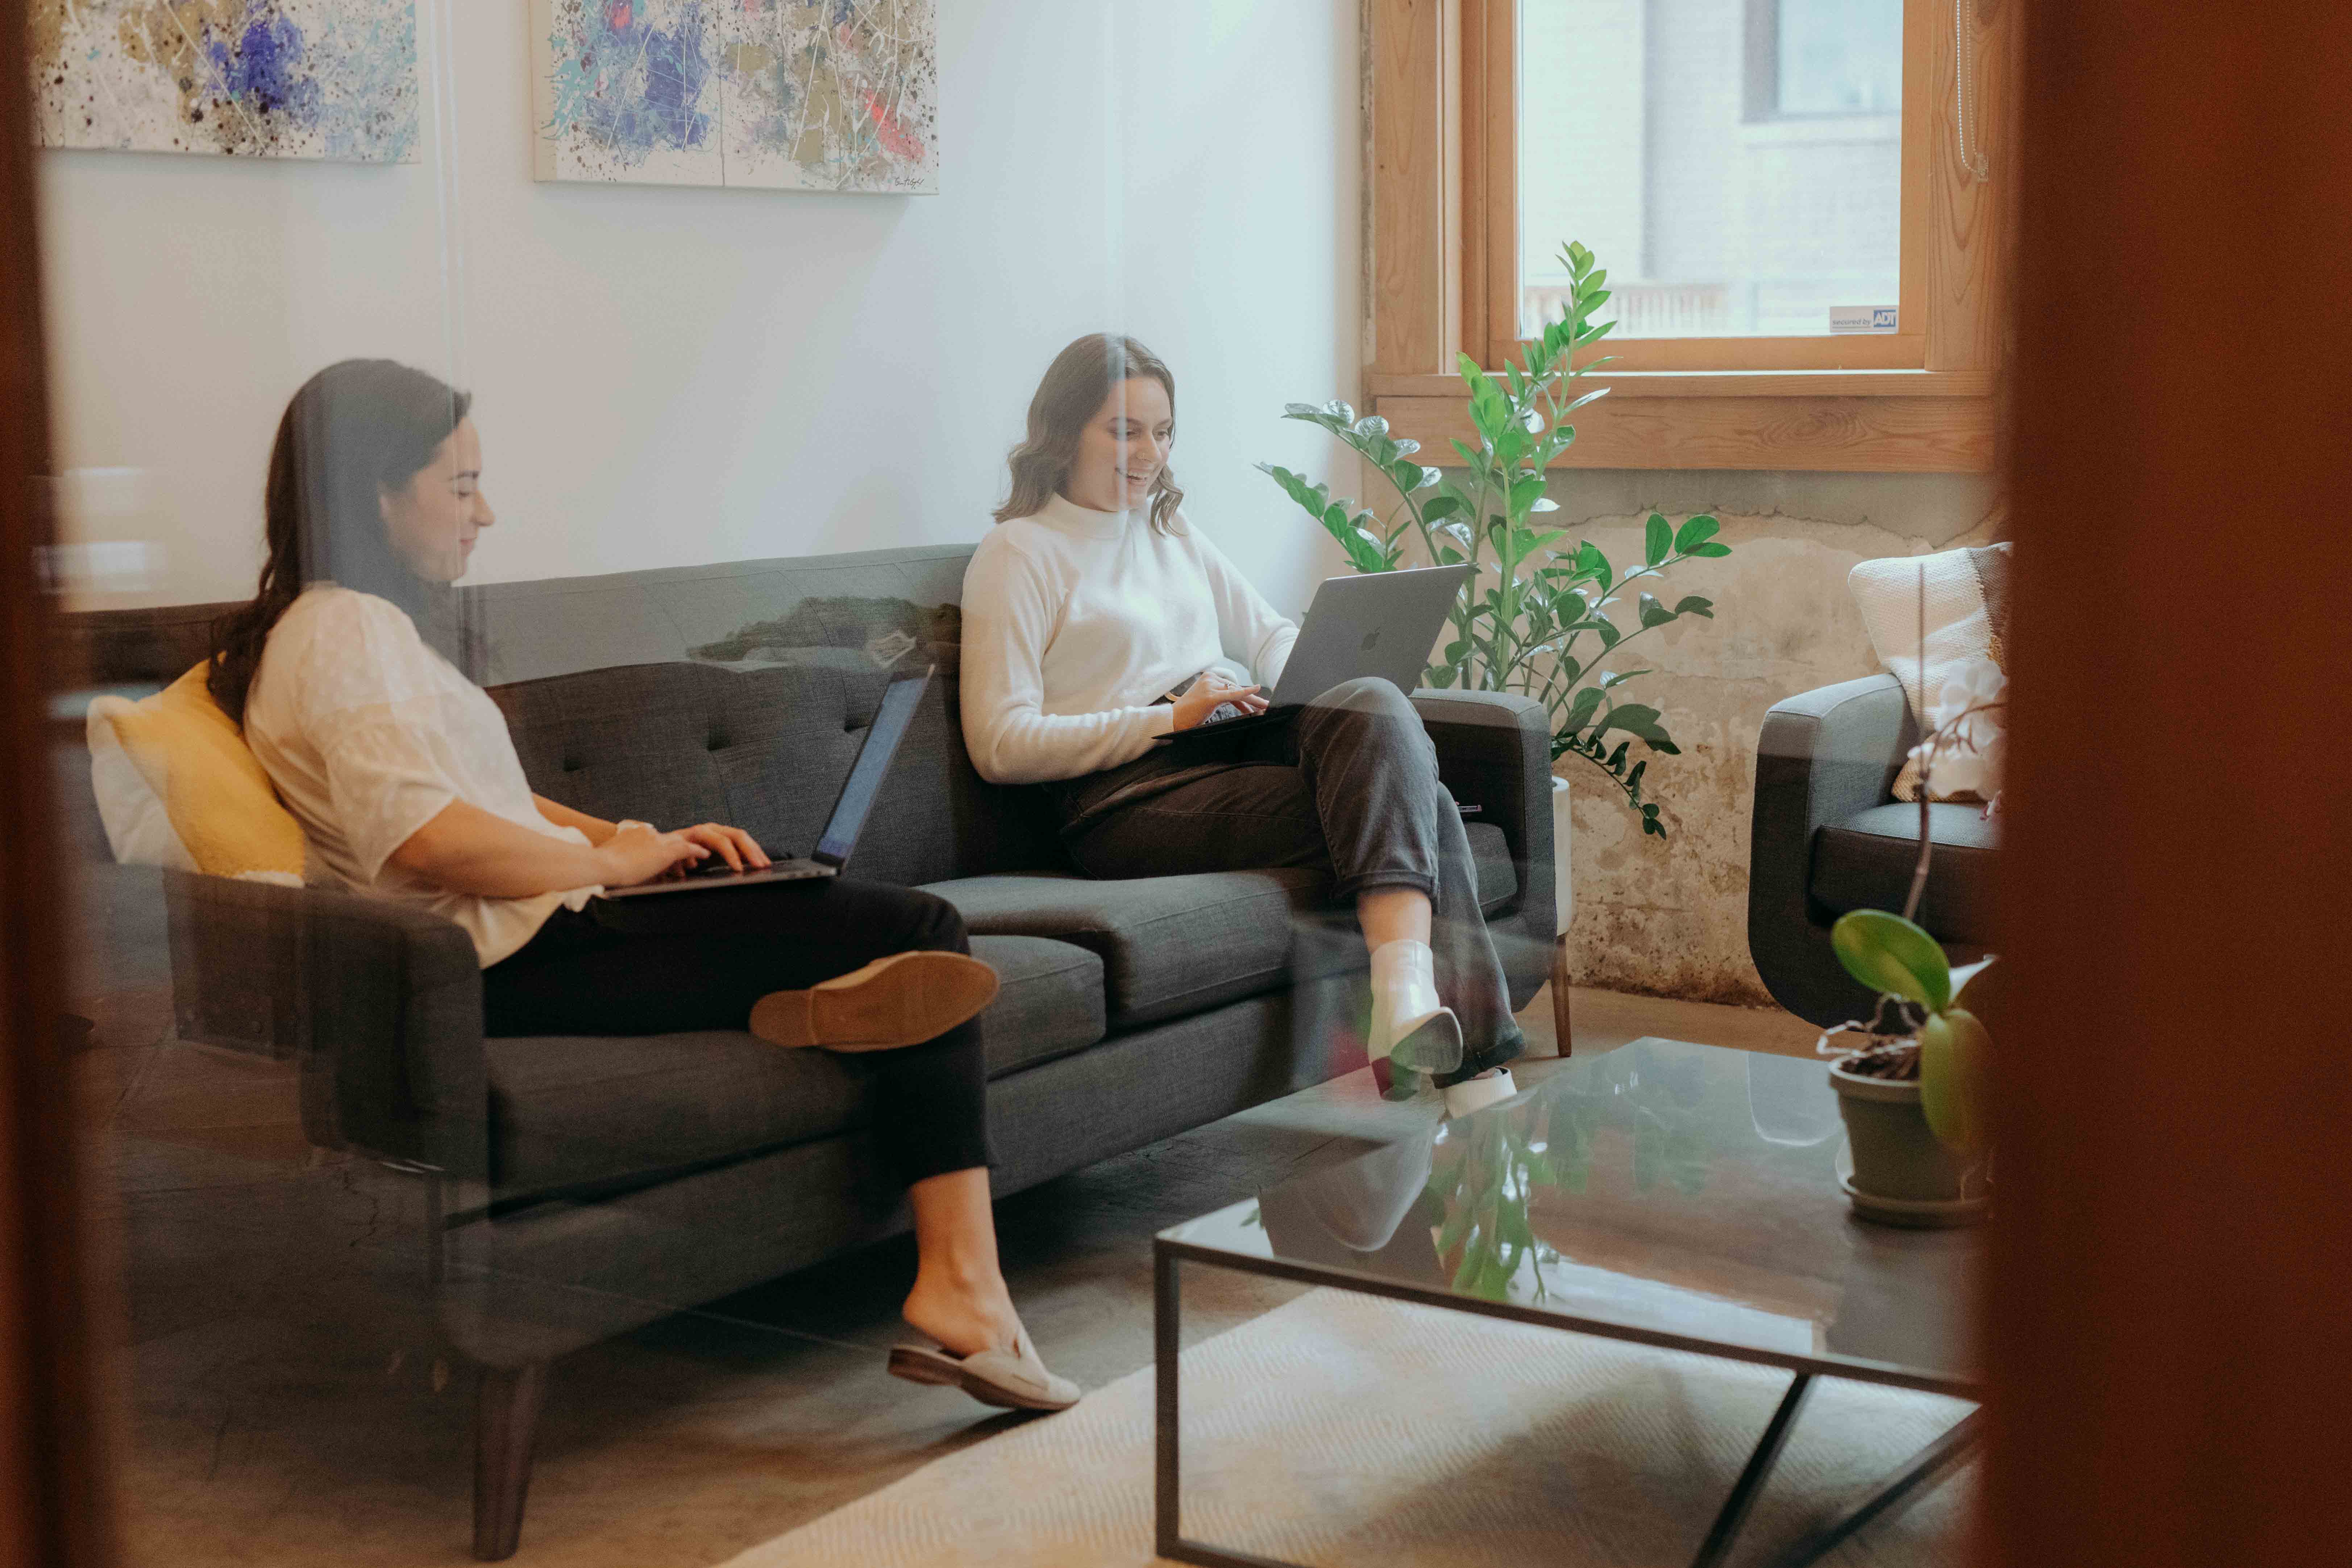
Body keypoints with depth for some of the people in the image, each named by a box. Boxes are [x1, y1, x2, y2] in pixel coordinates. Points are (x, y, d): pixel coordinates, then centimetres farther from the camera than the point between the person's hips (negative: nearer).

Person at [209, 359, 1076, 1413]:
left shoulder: (370, 625, 23)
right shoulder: (342, 629, -10)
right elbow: (429, 842, -24)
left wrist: (645, 840, 12)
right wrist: (616, 858, -10)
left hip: (544, 931, 11)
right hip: (516, 964, -11)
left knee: (918, 928, -1)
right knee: (918, 932, -15)